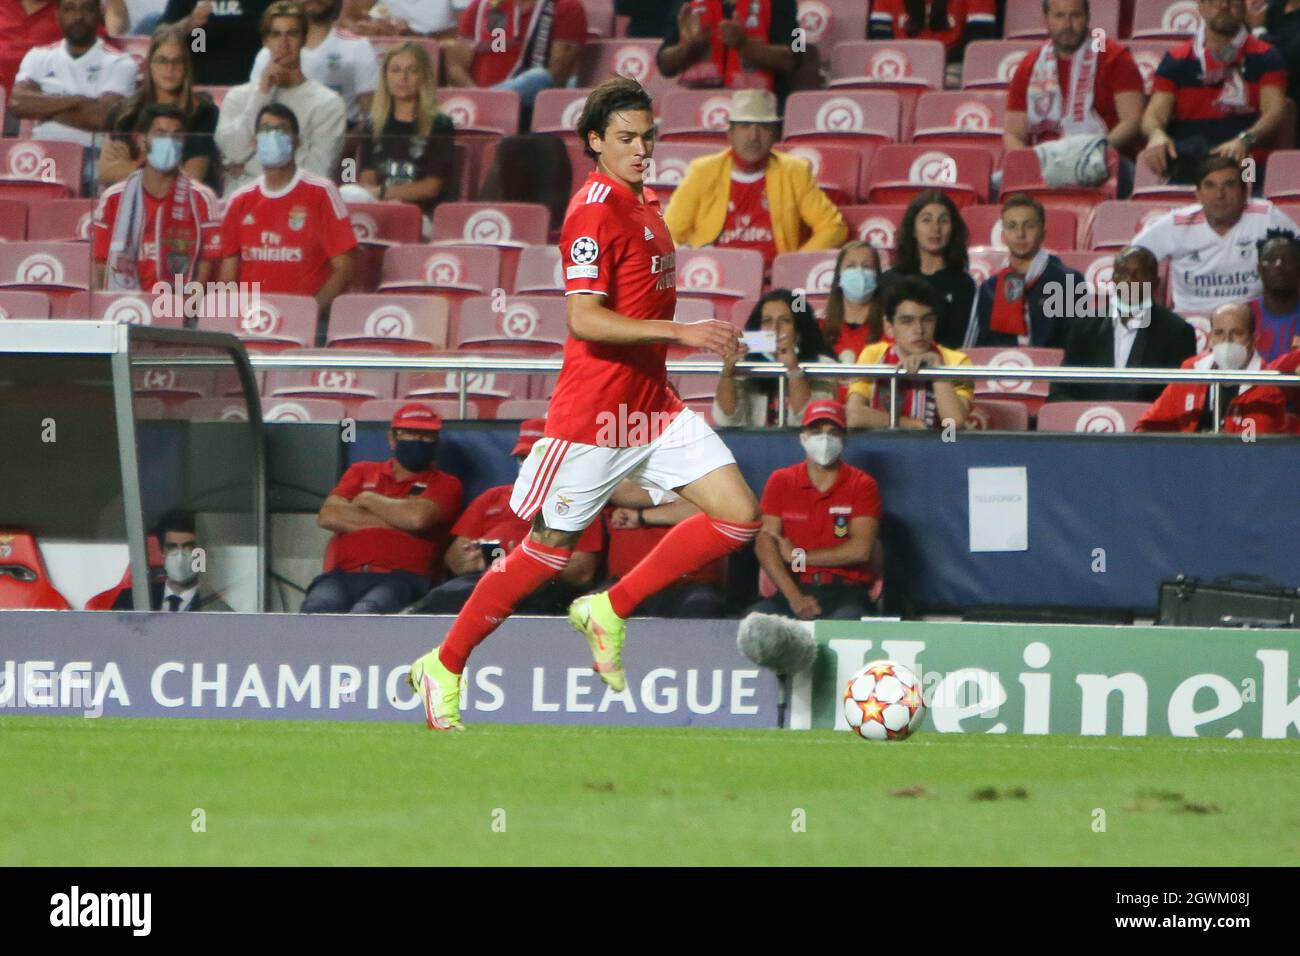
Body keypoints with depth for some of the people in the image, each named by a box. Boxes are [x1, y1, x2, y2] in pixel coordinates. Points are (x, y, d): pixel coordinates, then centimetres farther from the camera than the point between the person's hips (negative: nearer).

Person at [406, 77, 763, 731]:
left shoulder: (643, 202, 14)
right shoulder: (595, 210, -15)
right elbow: (584, 318, -24)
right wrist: (679, 331, -28)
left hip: (651, 407, 8)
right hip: (594, 413, -8)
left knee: (738, 514, -4)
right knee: (549, 550, 0)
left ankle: (610, 612, 6)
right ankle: (443, 668, 16)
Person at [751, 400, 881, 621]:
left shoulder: (862, 485, 4)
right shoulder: (780, 482, 9)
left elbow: (860, 549, -8)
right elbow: (765, 542, -3)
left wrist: (798, 556, -5)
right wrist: (795, 598, -17)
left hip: (846, 592, -2)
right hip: (794, 588, 2)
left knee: (847, 621, -37)